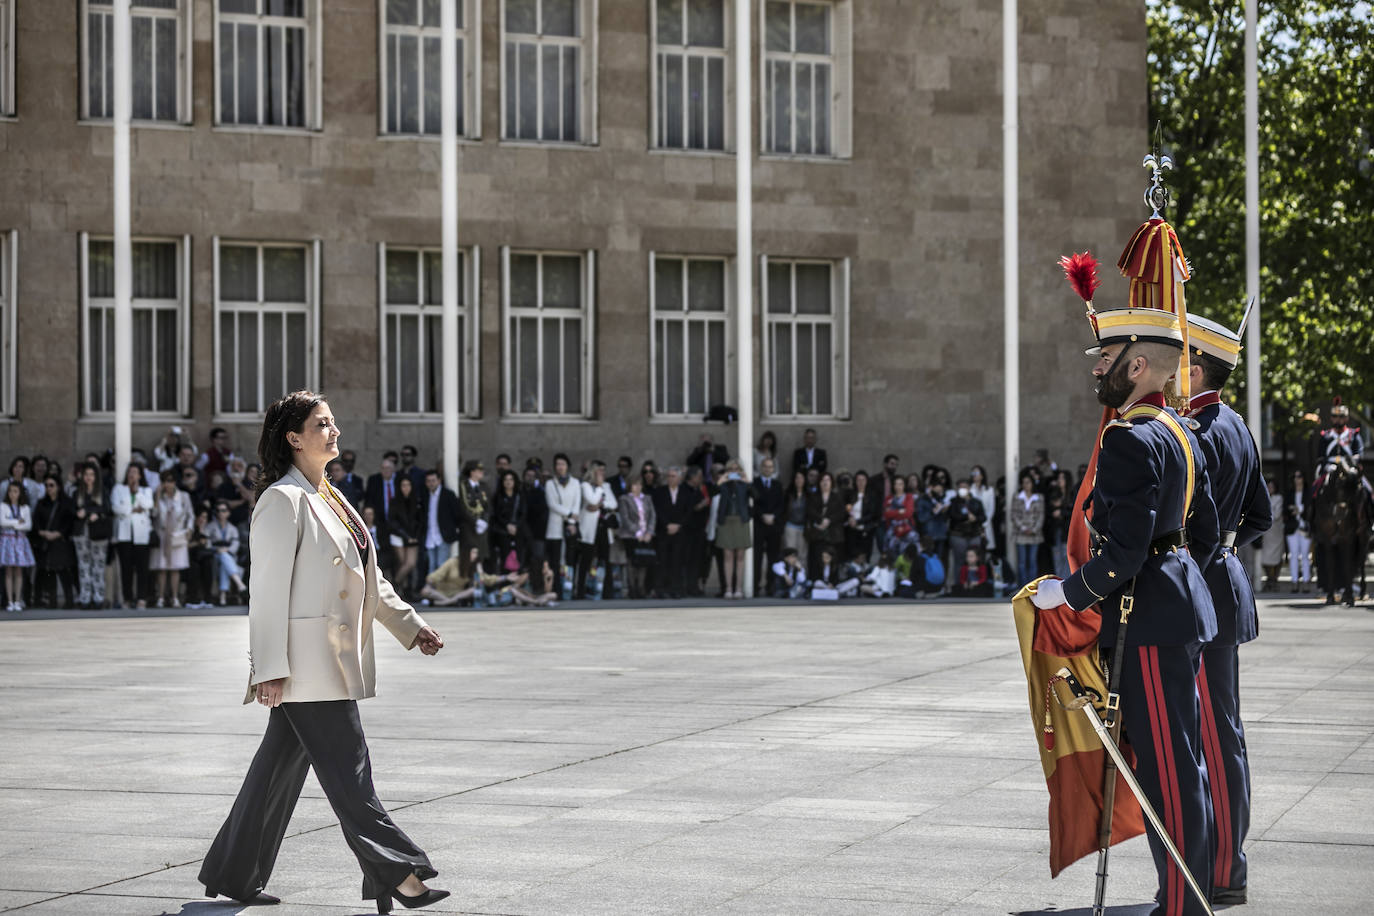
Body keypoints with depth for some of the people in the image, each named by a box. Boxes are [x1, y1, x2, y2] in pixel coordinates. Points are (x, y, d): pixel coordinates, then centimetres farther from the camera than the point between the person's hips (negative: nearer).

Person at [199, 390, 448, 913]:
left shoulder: (330, 499, 17)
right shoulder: (283, 501, -11)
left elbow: (366, 576, 26)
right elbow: (269, 589, -15)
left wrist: (410, 625, 22)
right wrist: (270, 668, -19)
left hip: (335, 655, 9)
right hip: (304, 661, -9)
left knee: (281, 764, 12)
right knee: (347, 767, -8)